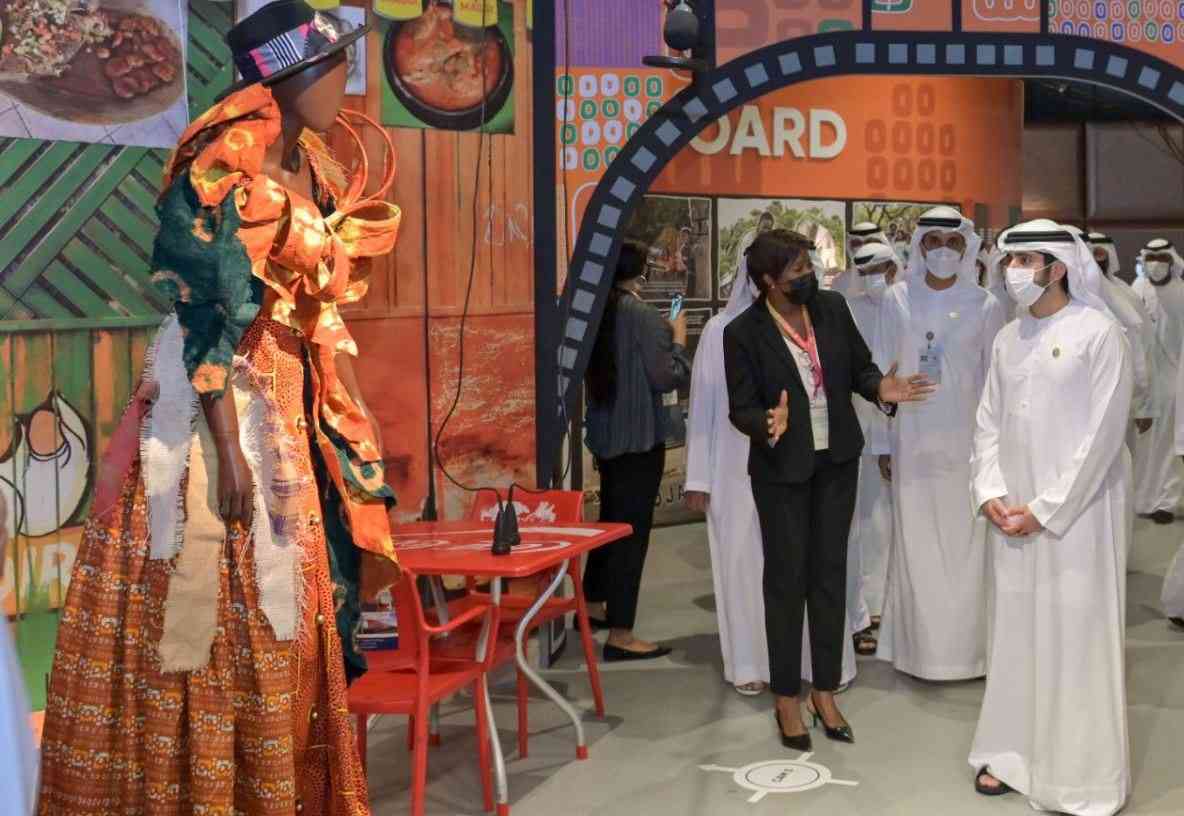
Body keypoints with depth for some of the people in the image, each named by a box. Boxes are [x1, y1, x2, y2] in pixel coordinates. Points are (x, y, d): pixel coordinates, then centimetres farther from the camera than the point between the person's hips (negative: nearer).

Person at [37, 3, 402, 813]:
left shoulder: (314, 169, 10)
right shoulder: (224, 170, -15)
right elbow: (207, 317, -19)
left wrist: (352, 428, 15)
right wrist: (227, 449, -22)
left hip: (290, 403, 9)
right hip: (219, 405, -9)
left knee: (286, 601, 13)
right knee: (219, 601, -2)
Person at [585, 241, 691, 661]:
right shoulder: (641, 314, -16)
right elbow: (667, 376, -15)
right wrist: (678, 339, 0)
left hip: (605, 433, 8)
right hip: (638, 436, -8)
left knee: (611, 521, 22)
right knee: (632, 529, -4)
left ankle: (594, 604, 35)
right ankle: (620, 635, -2)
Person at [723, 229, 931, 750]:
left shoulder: (832, 307, -2)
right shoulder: (743, 333, -13)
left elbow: (860, 366, 7)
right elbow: (740, 407, -10)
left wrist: (879, 388, -14)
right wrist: (768, 423, -31)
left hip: (836, 462, 4)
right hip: (781, 469, -4)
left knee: (830, 574, 10)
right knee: (786, 579, 5)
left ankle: (825, 692, 23)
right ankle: (787, 699, 19)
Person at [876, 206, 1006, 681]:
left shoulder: (985, 305, -2)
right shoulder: (898, 299, 2)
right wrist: (887, 442, 4)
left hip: (965, 440, -1)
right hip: (912, 439, 1)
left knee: (965, 542, 2)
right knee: (915, 542, 7)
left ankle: (966, 645, 16)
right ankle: (919, 646, 19)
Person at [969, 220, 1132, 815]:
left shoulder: (1099, 332, -9)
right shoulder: (1007, 338, 9)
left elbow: (1103, 432, -13)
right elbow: (988, 422, 11)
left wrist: (1045, 509, -13)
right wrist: (991, 493, -3)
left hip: (1076, 510, -5)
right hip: (1013, 515, 6)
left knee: (1075, 636, 0)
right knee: (1015, 629, 11)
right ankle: (1014, 752, 23)